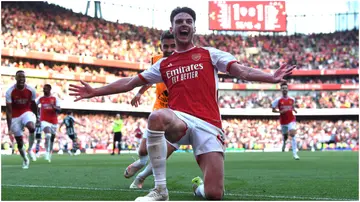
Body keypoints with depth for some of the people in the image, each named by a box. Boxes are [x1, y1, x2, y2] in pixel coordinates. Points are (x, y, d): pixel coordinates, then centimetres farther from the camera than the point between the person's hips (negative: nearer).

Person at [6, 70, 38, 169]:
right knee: (19, 143, 3)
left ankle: (30, 149, -10)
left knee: (31, 127, -33)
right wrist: (9, 128, -20)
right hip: (15, 117, 0)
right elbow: (9, 111, -17)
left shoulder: (31, 90, -12)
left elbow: (33, 105, 4)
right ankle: (25, 160, 28)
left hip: (27, 112, 0)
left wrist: (35, 119, 14)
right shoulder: (10, 91, -18)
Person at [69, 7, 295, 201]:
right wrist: (95, 92, 19)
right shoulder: (164, 64, 20)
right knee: (157, 117, -38)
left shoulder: (209, 54, 12)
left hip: (208, 125, -1)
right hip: (179, 120, 2)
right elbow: (129, 83, 24)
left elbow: (242, 71, -2)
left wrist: (271, 77, -21)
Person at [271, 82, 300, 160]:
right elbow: (273, 110, -1)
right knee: (285, 136, 15)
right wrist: (280, 111, -17)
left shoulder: (292, 99, 2)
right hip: (283, 121, 0)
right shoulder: (278, 100, -6)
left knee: (293, 134, -20)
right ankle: (284, 143, 55)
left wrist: (294, 110, 0)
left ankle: (294, 153, -21)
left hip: (291, 120, 0)